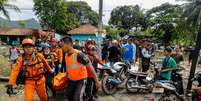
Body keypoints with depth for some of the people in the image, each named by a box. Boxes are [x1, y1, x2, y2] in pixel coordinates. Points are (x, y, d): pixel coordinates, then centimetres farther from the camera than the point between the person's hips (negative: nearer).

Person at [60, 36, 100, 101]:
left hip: (81, 80, -7)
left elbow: (90, 67, -22)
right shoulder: (66, 55, -3)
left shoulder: (79, 54, -26)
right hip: (71, 80, 8)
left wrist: (96, 81, -19)